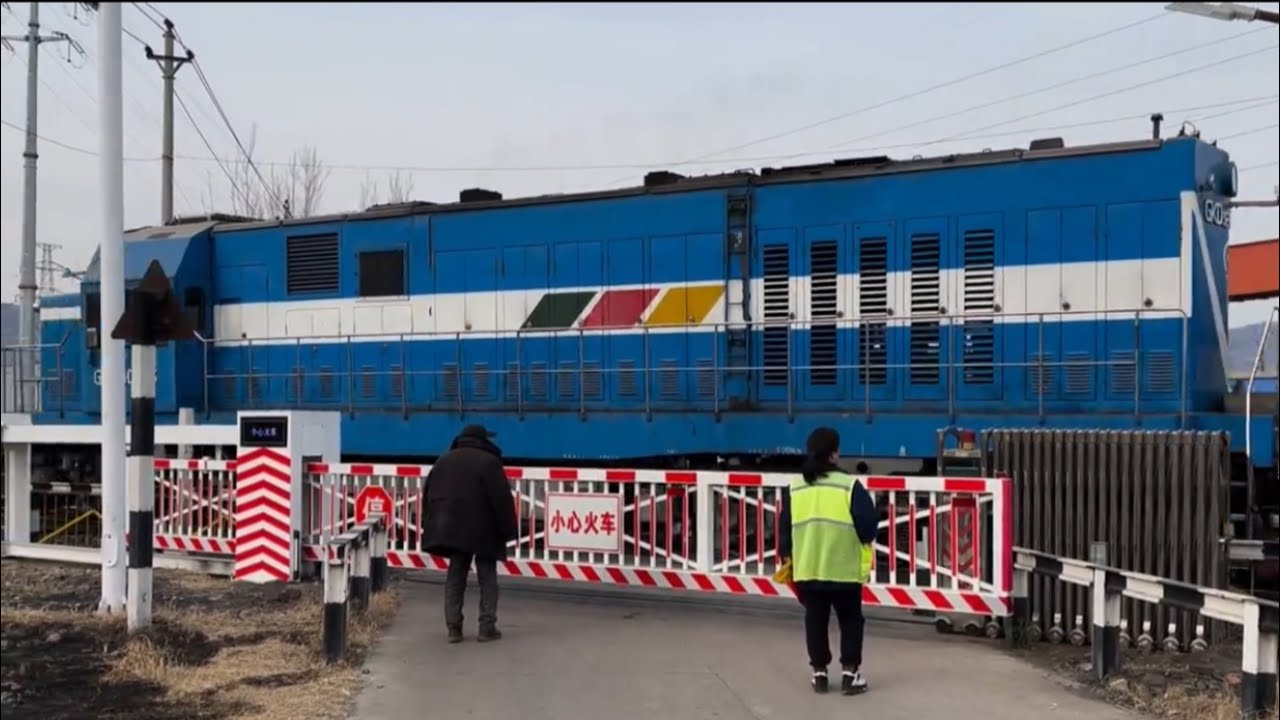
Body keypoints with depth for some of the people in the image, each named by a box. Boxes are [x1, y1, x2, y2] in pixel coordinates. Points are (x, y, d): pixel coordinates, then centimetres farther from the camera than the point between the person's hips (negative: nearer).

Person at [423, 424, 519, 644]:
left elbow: (430, 496, 12)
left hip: (451, 528, 4)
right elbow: (502, 499, -12)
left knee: (455, 577, 10)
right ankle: (487, 627, 0)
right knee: (487, 577, 5)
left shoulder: (443, 461, 11)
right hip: (483, 530, -4)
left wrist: (434, 527, 14)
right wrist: (508, 531, -7)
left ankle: (453, 627, 4)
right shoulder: (489, 462, -8)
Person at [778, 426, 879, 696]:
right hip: (844, 568, -3)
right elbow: (868, 522, -10)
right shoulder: (849, 485, -7)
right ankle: (850, 672, 8)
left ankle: (819, 673, 16)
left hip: (807, 569, 3)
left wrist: (787, 557, 20)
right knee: (850, 620, 11)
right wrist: (864, 542, 11)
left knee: (815, 620, 14)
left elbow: (784, 527, 7)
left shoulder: (794, 488, 4)